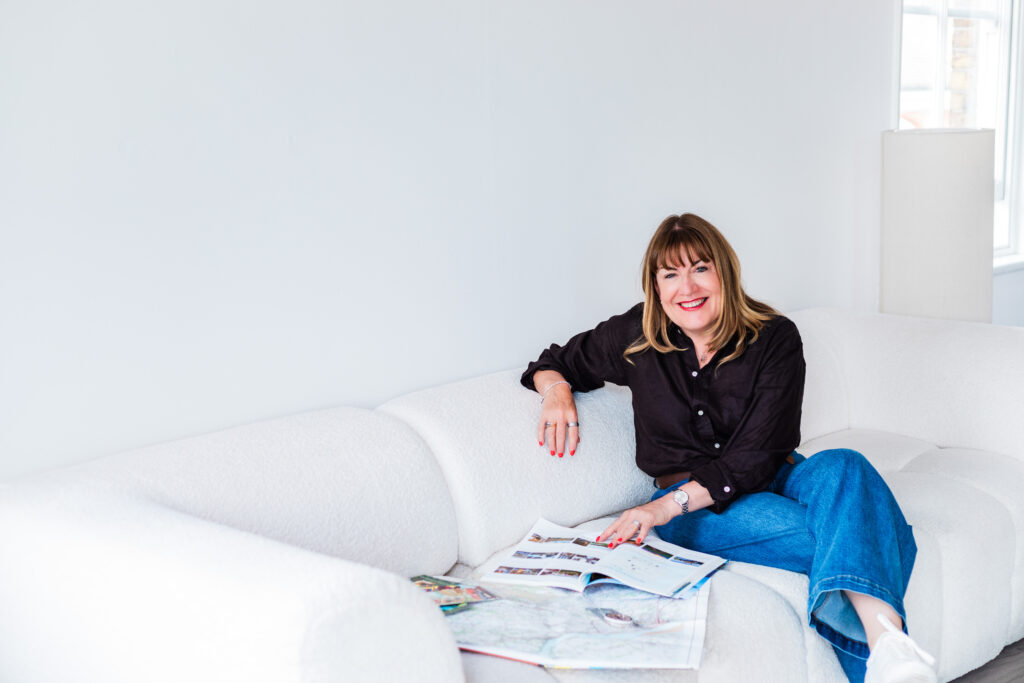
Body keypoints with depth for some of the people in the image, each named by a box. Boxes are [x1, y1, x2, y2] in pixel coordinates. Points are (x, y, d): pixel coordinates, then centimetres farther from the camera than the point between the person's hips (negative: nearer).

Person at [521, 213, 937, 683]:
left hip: (772, 481, 1)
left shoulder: (775, 339, -5)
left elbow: (757, 457, -13)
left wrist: (667, 505, -25)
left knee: (842, 467, -36)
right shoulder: (635, 336, 0)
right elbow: (557, 361, 18)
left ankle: (885, 638, -55)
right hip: (688, 510, -1)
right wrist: (557, 390, -8)